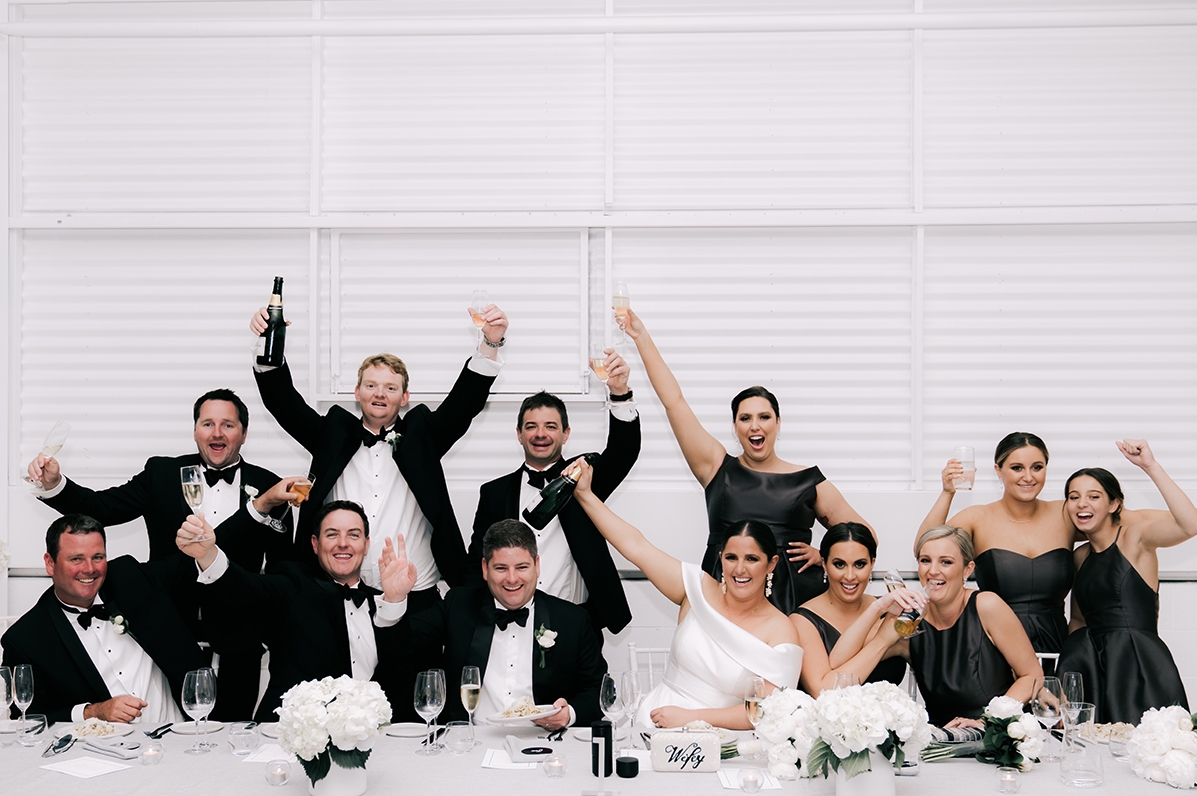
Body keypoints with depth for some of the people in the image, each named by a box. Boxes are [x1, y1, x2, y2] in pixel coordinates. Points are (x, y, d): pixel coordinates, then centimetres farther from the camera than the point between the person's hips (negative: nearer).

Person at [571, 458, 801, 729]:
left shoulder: (781, 632, -4)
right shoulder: (701, 590, 4)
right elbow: (635, 546, 7)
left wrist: (691, 717, -15)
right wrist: (585, 495, 6)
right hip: (652, 726, 3)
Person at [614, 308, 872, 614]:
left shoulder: (808, 481, 12)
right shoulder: (718, 468, 12)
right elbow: (674, 401, 10)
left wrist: (823, 555, 1)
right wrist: (642, 338, 10)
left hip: (795, 600, 0)